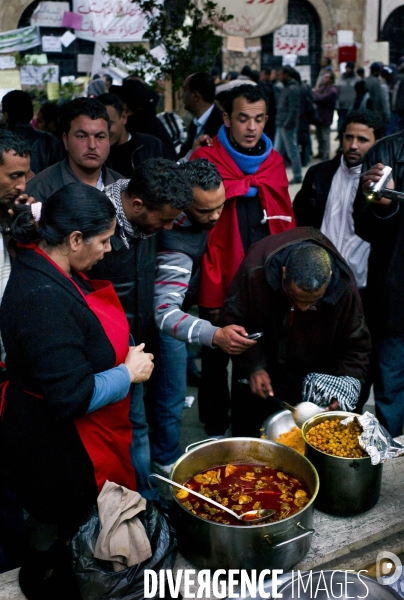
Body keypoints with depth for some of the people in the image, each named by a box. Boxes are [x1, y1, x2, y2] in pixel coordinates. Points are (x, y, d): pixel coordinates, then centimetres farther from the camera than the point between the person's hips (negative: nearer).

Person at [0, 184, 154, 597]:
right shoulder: (44, 300, -32)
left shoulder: (48, 268, -1)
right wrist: (128, 373, -18)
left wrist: (126, 357, 5)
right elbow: (71, 395, -31)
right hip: (61, 452, -9)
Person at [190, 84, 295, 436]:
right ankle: (216, 430, 32)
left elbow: (286, 223, 8)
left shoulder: (274, 162, 6)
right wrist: (211, 294, -15)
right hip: (220, 286, -4)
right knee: (217, 359, 13)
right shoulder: (206, 162, -10)